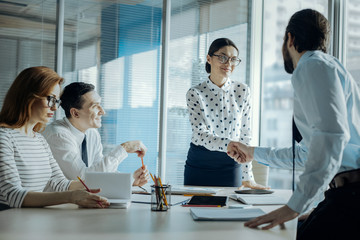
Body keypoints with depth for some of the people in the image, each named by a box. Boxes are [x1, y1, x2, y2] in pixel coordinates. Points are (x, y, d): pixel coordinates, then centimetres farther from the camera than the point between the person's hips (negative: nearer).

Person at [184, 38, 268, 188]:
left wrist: (247, 179, -1)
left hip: (230, 166, 2)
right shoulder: (195, 94, -6)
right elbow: (200, 135, -15)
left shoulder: (242, 91, 1)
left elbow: (244, 136, 2)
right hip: (199, 165, -1)